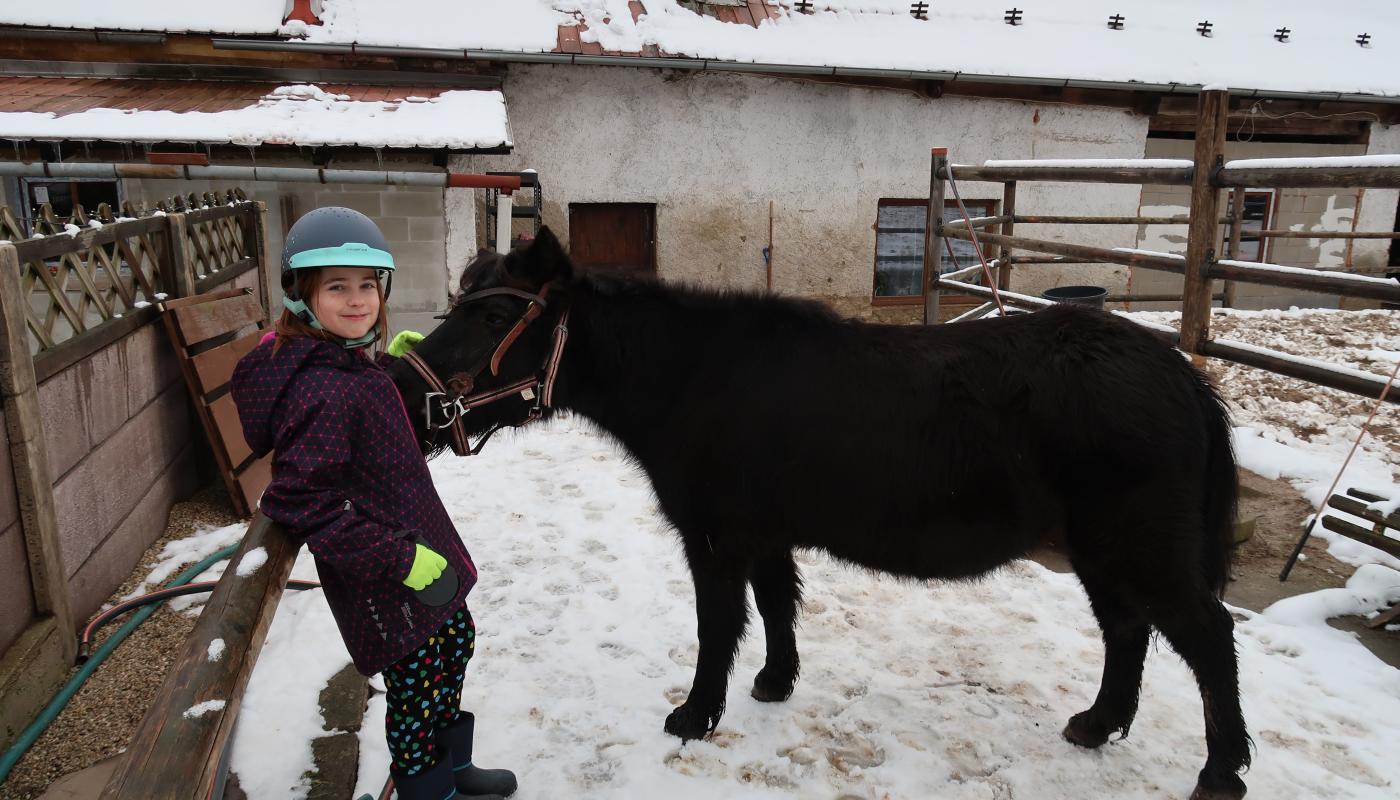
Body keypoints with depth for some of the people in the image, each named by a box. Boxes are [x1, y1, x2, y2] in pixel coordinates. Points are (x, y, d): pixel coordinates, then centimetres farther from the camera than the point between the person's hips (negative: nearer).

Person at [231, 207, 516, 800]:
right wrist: (402, 560, -27)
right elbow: (304, 502, -29)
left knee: (456, 644, 24)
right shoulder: (323, 391, -27)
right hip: (387, 587, -10)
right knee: (418, 685, 5)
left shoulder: (348, 363, 3)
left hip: (424, 551, 10)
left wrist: (385, 359, 11)